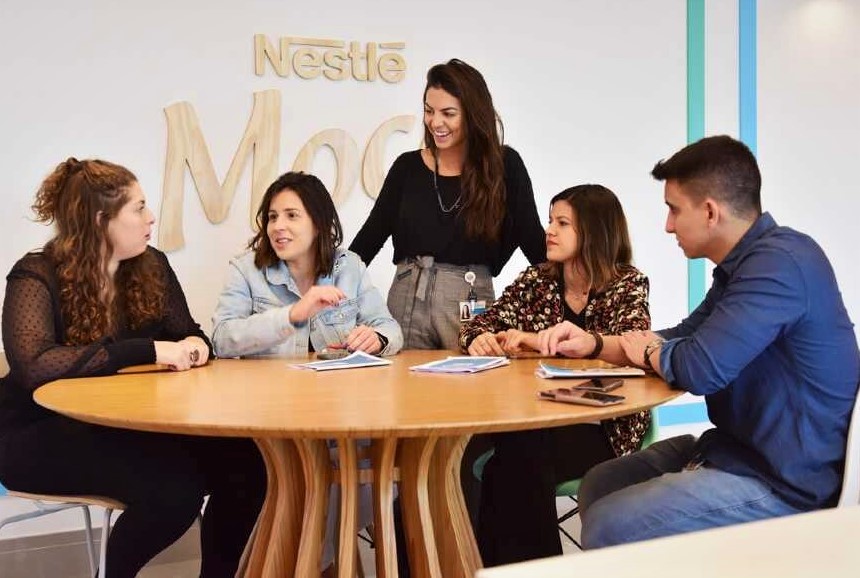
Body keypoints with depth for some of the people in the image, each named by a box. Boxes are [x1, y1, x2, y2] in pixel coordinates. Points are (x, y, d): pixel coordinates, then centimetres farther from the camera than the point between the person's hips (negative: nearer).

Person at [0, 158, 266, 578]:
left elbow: (186, 333, 13)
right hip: (44, 433, -6)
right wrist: (147, 351, -32)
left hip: (128, 424, 6)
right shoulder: (36, 278, -14)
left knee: (245, 465, -19)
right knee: (175, 488, -31)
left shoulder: (152, 267, 4)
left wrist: (195, 345, -15)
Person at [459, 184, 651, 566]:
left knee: (521, 455, -31)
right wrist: (479, 339, -18)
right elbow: (481, 324, 9)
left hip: (602, 427, -4)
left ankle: (523, 564, -12)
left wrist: (540, 341, -27)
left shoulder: (628, 285, -2)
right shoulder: (536, 280, 10)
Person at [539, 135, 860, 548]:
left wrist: (648, 352, -5)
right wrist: (594, 343, 8)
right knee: (598, 485, 10)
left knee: (606, 528, -17)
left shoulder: (779, 263, -23)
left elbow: (701, 368, -29)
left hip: (785, 483, -10)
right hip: (740, 448, 10)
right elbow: (685, 338, 21)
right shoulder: (743, 264, 11)